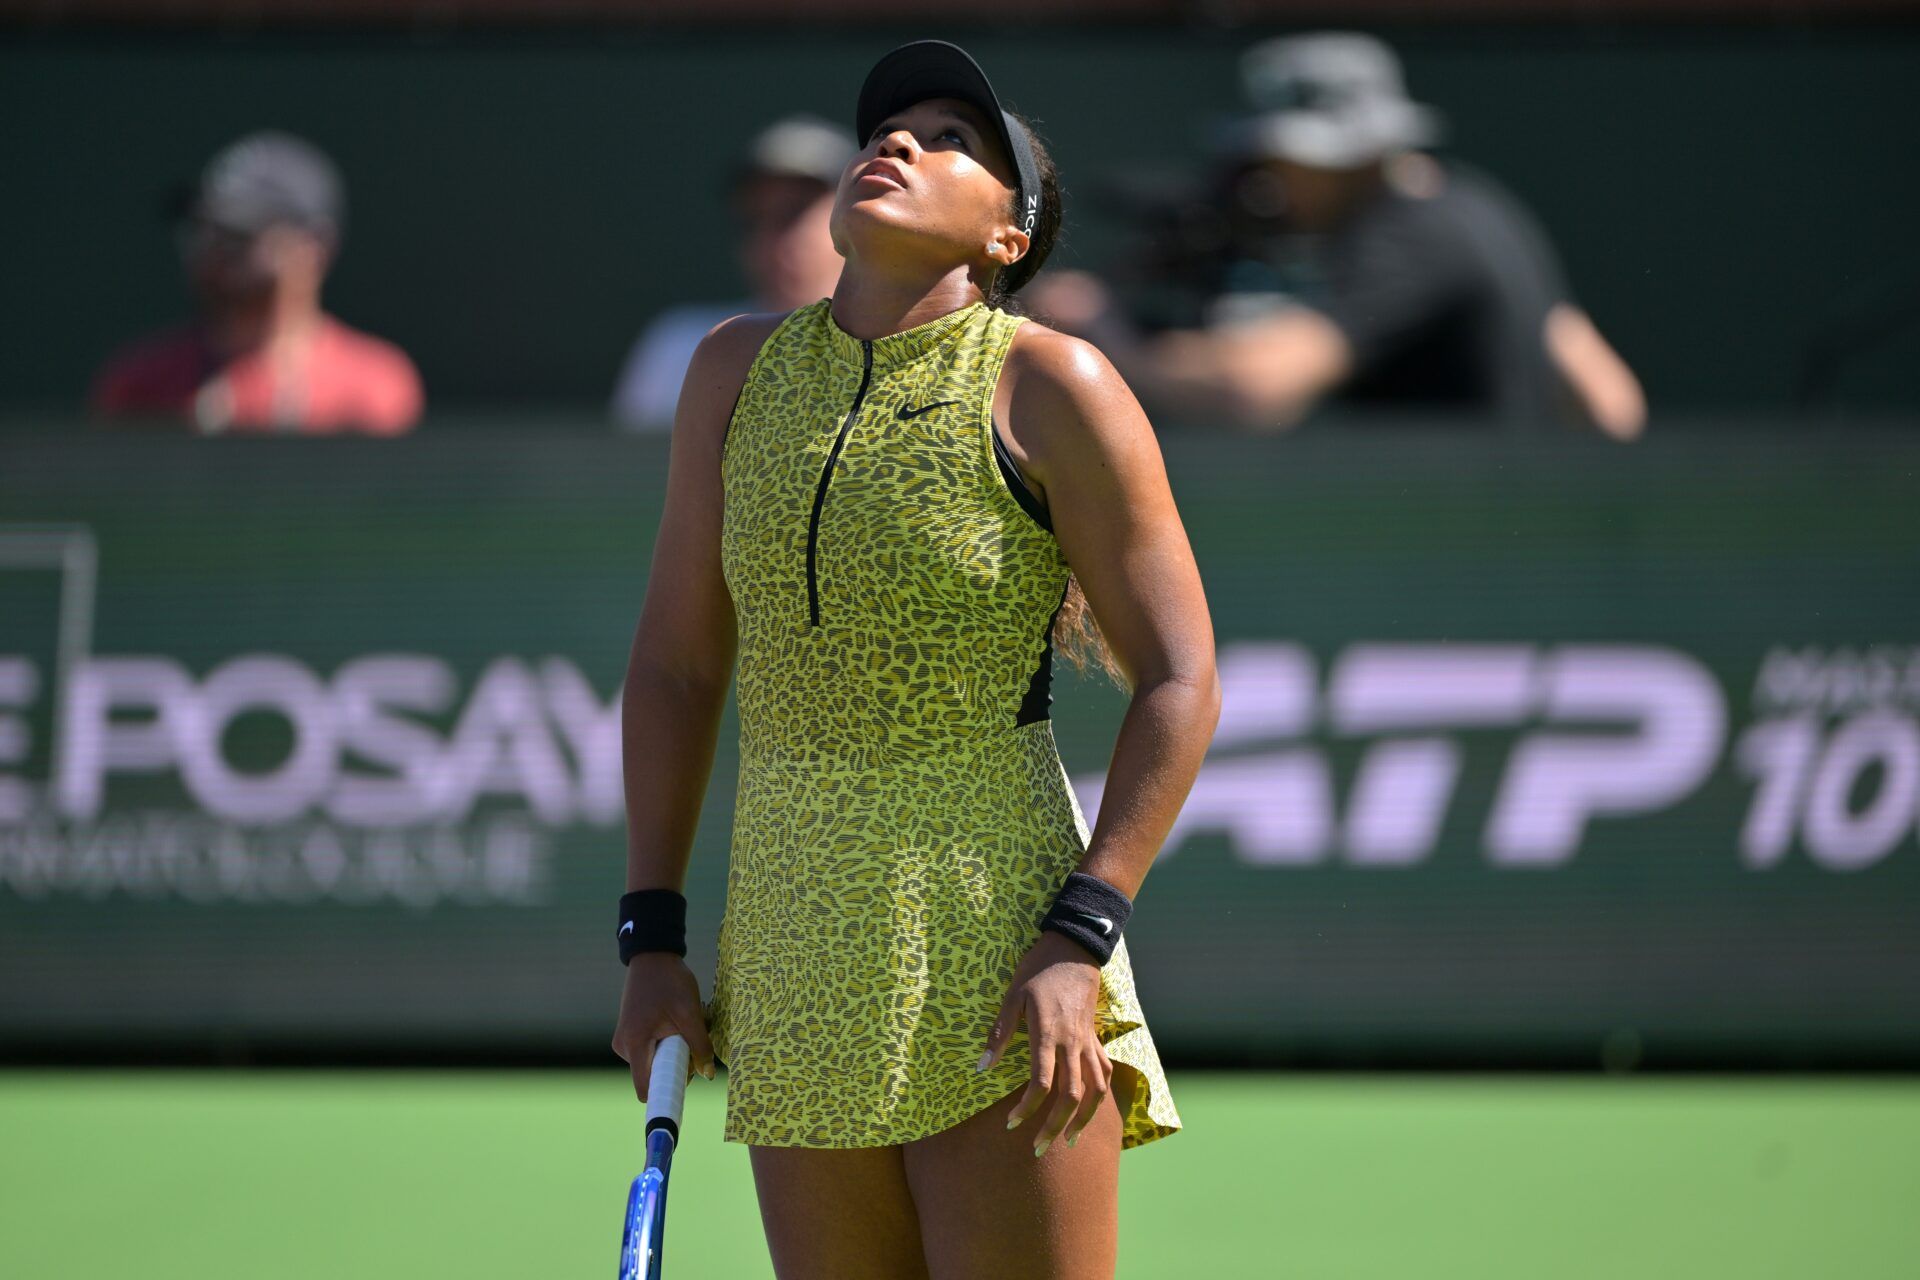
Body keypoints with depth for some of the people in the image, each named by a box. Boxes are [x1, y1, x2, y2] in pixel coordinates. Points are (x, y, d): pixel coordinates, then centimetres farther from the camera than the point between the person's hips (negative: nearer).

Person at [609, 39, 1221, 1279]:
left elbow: (1180, 684, -6)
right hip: (794, 961, 5)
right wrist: (652, 941, 8)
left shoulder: (1049, 386, -5)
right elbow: (677, 664, 15)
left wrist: (1077, 945, -14)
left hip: (997, 955, -5)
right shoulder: (738, 368, 10)